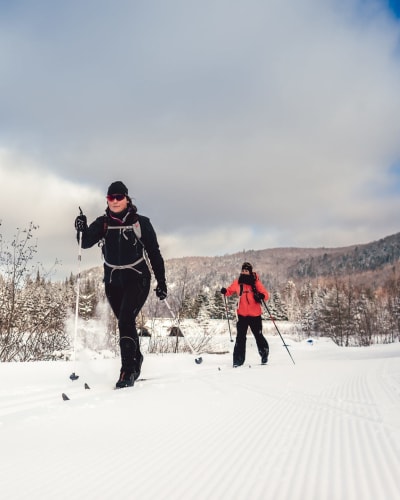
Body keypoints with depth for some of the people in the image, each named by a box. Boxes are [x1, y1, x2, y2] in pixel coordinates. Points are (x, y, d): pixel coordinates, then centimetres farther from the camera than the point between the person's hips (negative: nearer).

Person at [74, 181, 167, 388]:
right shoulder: (103, 223, 2)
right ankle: (136, 360, 36)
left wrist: (161, 282, -2)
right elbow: (85, 243, -7)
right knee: (126, 323, 14)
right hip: (113, 281, 4)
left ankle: (127, 370, -21)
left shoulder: (141, 223, -5)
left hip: (137, 279, -4)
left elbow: (154, 254, 0)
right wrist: (82, 229, -28)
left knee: (125, 320, -21)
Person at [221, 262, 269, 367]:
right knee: (240, 337, -1)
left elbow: (266, 295, -5)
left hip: (255, 315, -2)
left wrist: (261, 296, -27)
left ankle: (264, 355, 29)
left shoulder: (256, 282, -4)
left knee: (258, 336, 7)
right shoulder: (237, 282, 4)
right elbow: (230, 290, 17)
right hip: (242, 315, 2)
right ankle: (238, 360, 1)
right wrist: (225, 291, -5)